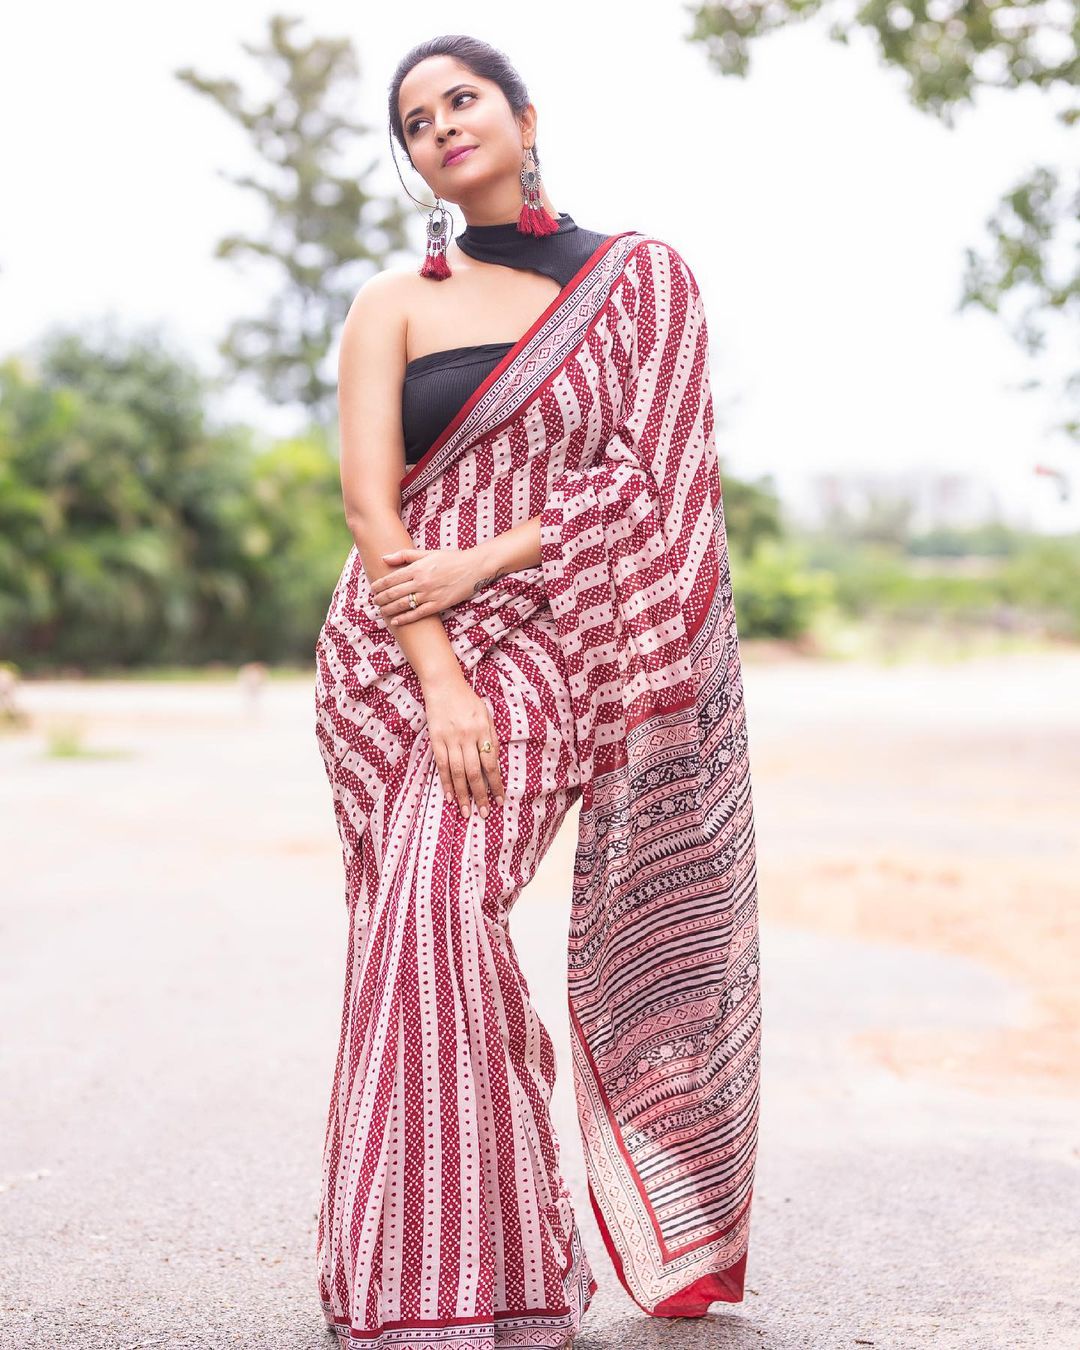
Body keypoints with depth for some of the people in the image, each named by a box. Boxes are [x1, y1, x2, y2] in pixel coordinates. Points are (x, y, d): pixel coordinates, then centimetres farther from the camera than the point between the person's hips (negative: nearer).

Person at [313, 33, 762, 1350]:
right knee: (413, 934, -5)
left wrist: (482, 563, -11)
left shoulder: (641, 280, 10)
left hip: (541, 641, -2)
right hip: (394, 654, 2)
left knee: (441, 906, -20)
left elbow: (647, 474, -1)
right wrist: (439, 679, -14)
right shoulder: (392, 305, 10)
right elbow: (368, 500, -1)